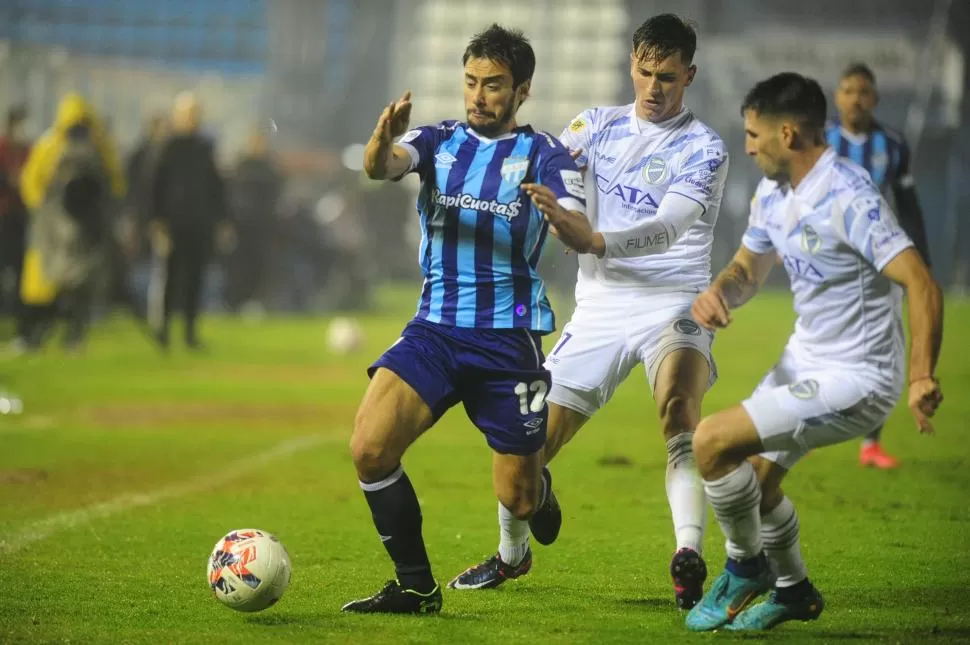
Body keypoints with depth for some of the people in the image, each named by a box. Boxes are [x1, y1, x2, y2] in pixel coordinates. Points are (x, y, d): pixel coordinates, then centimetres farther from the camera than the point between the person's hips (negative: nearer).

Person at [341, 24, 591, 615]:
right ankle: (417, 588, -5)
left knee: (518, 502, 2)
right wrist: (384, 139, -41)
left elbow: (583, 237, -16)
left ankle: (538, 488, 41)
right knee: (370, 449, -20)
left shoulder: (545, 155, 0)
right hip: (435, 329, 2)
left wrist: (562, 217, -41)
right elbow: (380, 167, -16)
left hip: (509, 340, -2)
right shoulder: (439, 141, 6)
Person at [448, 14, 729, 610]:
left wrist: (592, 239, -37)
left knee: (680, 407, -35)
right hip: (599, 310, 4)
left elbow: (669, 227, -20)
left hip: (672, 307, -4)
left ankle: (689, 555, -45)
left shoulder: (703, 149, -5)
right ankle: (512, 554, 31)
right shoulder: (599, 125, 11)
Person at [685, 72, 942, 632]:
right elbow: (748, 269, 18)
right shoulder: (773, 194, 4)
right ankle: (794, 592, 44)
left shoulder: (849, 199, -25)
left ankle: (746, 568, 7)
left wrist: (921, 377, -40)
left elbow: (921, 284, -30)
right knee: (755, 476, 20)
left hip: (855, 380, -9)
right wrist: (717, 292, -7)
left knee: (712, 441, -16)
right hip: (805, 360, 9)